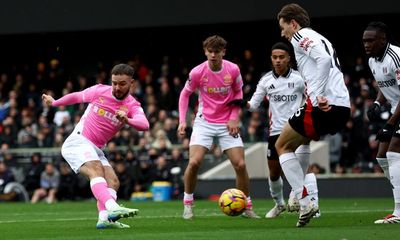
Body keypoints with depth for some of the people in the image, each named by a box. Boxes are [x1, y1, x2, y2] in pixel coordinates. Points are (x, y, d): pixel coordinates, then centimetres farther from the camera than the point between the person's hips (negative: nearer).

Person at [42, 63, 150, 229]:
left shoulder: (132, 106, -3)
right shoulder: (99, 91, -4)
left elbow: (144, 125, -25)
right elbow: (76, 97, 17)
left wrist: (127, 120, -45)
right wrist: (54, 103, 30)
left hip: (96, 149, 6)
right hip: (78, 141, -6)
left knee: (113, 182, -11)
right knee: (96, 169, -30)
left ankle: (104, 218, -25)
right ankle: (112, 208, -53)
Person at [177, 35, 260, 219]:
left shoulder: (233, 69, -8)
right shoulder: (197, 72, -11)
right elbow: (185, 94, 4)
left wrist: (234, 117, -3)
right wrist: (182, 121, -4)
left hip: (227, 123, 1)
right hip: (204, 121, -1)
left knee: (240, 164, -7)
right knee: (194, 162, -18)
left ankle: (247, 207, 9)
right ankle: (188, 204, 2)